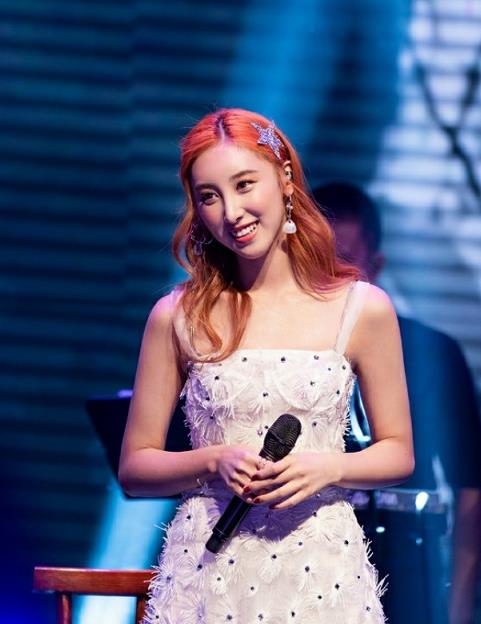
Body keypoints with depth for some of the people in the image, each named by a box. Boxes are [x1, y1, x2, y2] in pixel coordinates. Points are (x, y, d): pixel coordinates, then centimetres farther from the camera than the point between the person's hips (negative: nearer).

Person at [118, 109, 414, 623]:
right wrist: (215, 461, -14)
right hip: (208, 569, 0)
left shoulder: (364, 310, 0)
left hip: (322, 573, 0)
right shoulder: (178, 316, 0)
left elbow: (398, 452, 7)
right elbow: (134, 468, 3)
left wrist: (330, 467, -12)